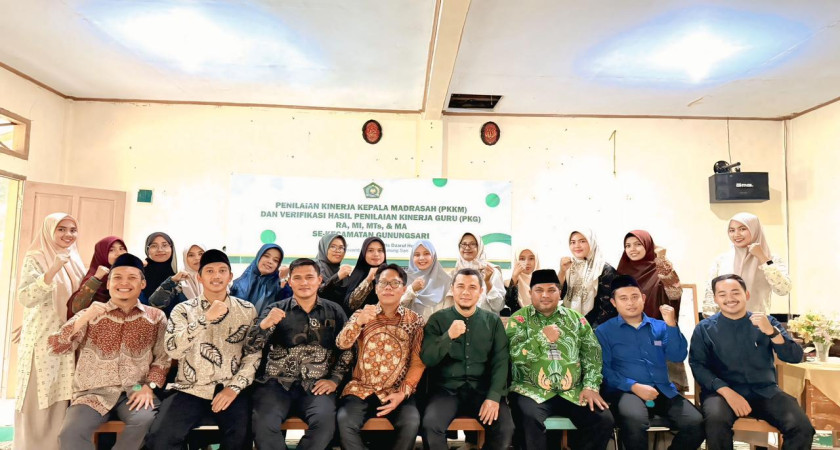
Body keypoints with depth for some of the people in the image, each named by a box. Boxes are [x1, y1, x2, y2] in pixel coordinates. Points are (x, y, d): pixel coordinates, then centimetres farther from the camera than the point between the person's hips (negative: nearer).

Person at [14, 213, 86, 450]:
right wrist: (53, 270, -30)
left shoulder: (75, 261, 12)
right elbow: (25, 298, -18)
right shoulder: (36, 258, -5)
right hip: (43, 341, -5)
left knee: (63, 401, 7)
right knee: (39, 404, -1)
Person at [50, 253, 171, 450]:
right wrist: (84, 318, -16)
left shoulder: (156, 317, 7)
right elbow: (56, 347, -2)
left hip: (135, 392, 0)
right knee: (71, 433, -27)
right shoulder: (91, 314, 9)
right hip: (95, 392, 1)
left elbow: (163, 357, 2)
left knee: (147, 421, -30)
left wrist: (149, 387, -12)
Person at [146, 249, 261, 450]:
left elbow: (254, 354, 3)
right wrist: (206, 318, -20)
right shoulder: (183, 310, 5)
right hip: (190, 389, 1)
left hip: (229, 389, 0)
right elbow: (173, 350, -11)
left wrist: (235, 387, -10)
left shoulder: (247, 310, 6)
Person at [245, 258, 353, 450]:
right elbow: (250, 348, -1)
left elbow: (347, 349, 11)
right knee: (263, 423, -28)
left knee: (325, 421, -29)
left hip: (316, 386, 0)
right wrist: (265, 324, -19)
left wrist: (335, 379, -1)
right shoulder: (275, 310, 8)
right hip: (276, 383, 0)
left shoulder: (334, 311, 11)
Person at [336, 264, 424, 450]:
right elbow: (342, 345, -7)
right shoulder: (361, 314, 7)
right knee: (345, 421, -27)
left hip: (396, 392, 0)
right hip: (361, 390, 1)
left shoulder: (414, 320, 4)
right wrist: (358, 321, -25)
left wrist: (402, 393, -12)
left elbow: (417, 362, 1)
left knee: (411, 423, -28)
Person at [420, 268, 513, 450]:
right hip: (447, 389, -1)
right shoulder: (438, 319, 3)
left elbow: (501, 361, 2)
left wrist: (494, 396, -13)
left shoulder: (493, 321, 7)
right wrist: (448, 336, -21)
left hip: (483, 390, 1)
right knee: (430, 425, -28)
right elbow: (426, 360, -5)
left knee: (505, 428, -23)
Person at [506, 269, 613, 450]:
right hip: (532, 391, -3)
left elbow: (592, 355, 8)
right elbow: (515, 355, -10)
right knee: (529, 420, -32)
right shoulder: (519, 319, 2)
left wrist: (591, 386, -3)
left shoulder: (576, 318, 12)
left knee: (603, 420, -16)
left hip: (572, 392, 4)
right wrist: (543, 337, -14)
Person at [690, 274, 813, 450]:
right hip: (723, 391, -2)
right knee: (716, 421, -33)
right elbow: (697, 365, -5)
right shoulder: (705, 328, 2)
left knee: (802, 427, -23)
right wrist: (727, 392, -18)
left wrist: (771, 331, -15)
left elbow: (795, 357, 2)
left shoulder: (767, 322, 10)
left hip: (765, 391, 3)